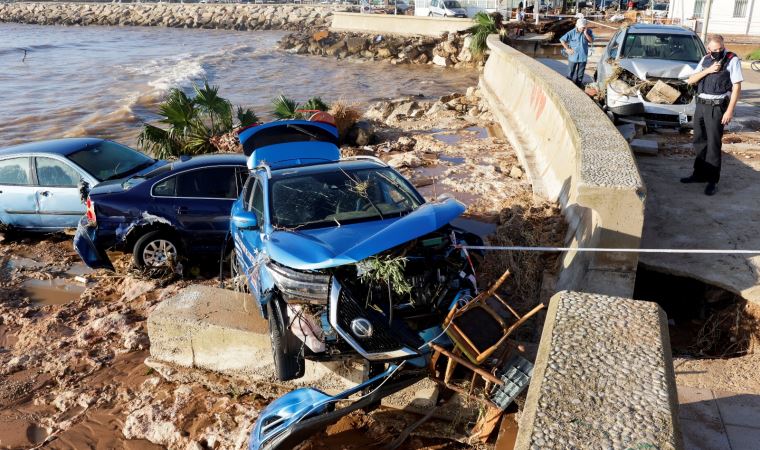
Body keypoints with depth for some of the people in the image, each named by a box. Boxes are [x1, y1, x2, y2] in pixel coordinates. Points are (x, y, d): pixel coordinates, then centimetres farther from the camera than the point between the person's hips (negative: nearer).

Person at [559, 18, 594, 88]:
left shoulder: (589, 32, -4)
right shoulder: (572, 32, -12)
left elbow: (591, 41, -11)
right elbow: (562, 40, -8)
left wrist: (586, 33, -21)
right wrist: (567, 49, -10)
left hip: (583, 56, 2)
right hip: (573, 56, -2)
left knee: (580, 73, 13)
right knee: (570, 73, 5)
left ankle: (579, 84, 27)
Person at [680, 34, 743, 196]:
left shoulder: (732, 60, -7)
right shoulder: (705, 59, 10)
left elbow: (736, 87, -9)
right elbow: (691, 80, 6)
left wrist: (730, 110, -16)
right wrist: (708, 70, -10)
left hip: (717, 107, -6)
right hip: (700, 104, 6)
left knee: (713, 144, -4)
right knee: (699, 142, 13)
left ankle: (712, 181, 3)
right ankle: (699, 174, 26)